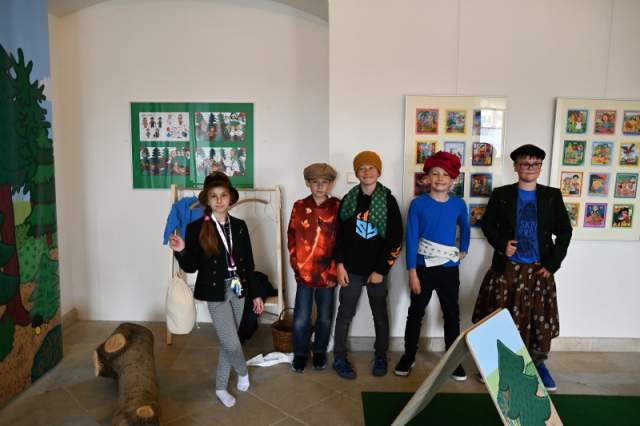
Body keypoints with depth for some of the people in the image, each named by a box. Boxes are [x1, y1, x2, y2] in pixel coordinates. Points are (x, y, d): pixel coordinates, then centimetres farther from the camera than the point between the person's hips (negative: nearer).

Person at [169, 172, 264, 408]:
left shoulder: (239, 226, 2)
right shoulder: (197, 228, -9)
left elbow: (248, 263, 7)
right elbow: (191, 267, -6)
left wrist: (254, 294, 8)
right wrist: (181, 251, -26)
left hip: (237, 290, 4)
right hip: (215, 292, -4)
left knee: (227, 343, 13)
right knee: (232, 344, -4)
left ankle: (221, 388, 32)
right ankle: (243, 373, 29)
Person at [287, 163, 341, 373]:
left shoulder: (338, 207, -4)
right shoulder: (299, 207, 0)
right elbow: (292, 238, 4)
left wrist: (334, 270, -6)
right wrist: (297, 266, -1)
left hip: (327, 273, 0)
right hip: (304, 272, 0)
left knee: (325, 317, 13)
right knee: (301, 319, 3)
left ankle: (320, 352, 35)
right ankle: (300, 354, 26)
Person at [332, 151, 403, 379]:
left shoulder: (388, 201, -5)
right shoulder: (349, 199, 1)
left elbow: (395, 239, -7)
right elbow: (339, 233, 3)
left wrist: (381, 269, -10)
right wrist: (339, 263, -5)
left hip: (377, 269, -1)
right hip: (351, 268, 1)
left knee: (380, 315, 13)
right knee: (345, 314, 8)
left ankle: (381, 357, 31)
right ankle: (339, 358, 22)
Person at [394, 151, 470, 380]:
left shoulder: (458, 204, -1)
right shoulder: (418, 203, -9)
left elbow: (465, 228, 20)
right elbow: (411, 238, -10)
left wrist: (463, 250, 10)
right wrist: (412, 272, -13)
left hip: (449, 269, 2)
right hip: (423, 267, -2)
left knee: (452, 314, 12)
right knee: (415, 313, 10)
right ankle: (408, 356, 26)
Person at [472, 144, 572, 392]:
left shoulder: (552, 196, 4)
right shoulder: (501, 195, 1)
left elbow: (564, 232, 4)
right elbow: (487, 224, 6)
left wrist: (552, 264, -5)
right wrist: (501, 244, -12)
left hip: (539, 270, 1)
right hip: (507, 269, -1)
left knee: (541, 321, 7)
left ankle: (538, 365, 28)